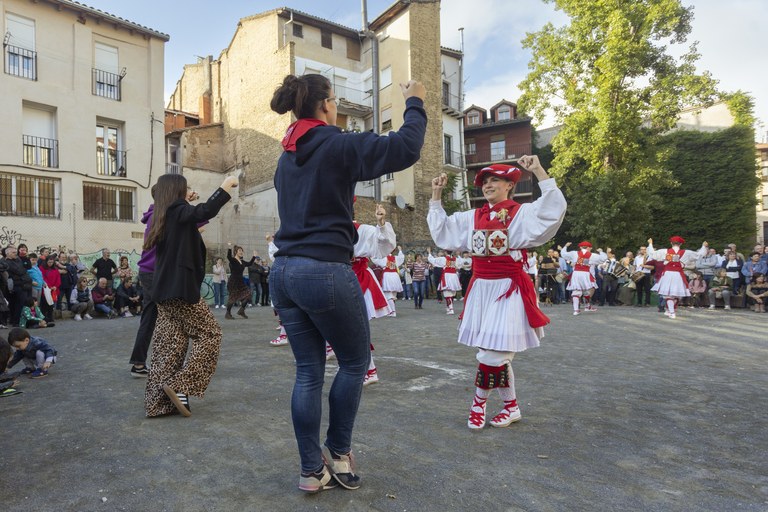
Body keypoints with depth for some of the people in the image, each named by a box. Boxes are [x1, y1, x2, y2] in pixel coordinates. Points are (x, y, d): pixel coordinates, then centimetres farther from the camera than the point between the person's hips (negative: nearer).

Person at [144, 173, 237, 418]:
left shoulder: (163, 218, 16)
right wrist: (226, 185, -19)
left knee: (169, 345, 8)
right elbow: (206, 211, -27)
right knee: (210, 334, 2)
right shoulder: (178, 211, -9)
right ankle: (179, 386, -3)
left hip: (165, 290, 9)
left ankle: (157, 402, 10)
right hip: (181, 289, -9)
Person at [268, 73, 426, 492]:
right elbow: (406, 149, -11)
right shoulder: (338, 145, -7)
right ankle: (338, 453, 24)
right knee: (356, 361, 13)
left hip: (284, 271, 8)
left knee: (309, 371, 13)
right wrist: (414, 103, 5)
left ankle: (311, 470, 21)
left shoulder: (287, 158, 16)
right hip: (325, 271, -7)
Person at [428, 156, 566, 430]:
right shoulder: (472, 217, 13)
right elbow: (441, 228, 21)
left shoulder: (522, 213, -2)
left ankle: (479, 400, 17)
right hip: (481, 289, 5)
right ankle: (511, 406, 27)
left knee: (493, 353, -8)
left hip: (508, 290, -5)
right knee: (495, 353, 10)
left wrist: (539, 172, -23)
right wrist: (436, 196, 17)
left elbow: (554, 209, -19)